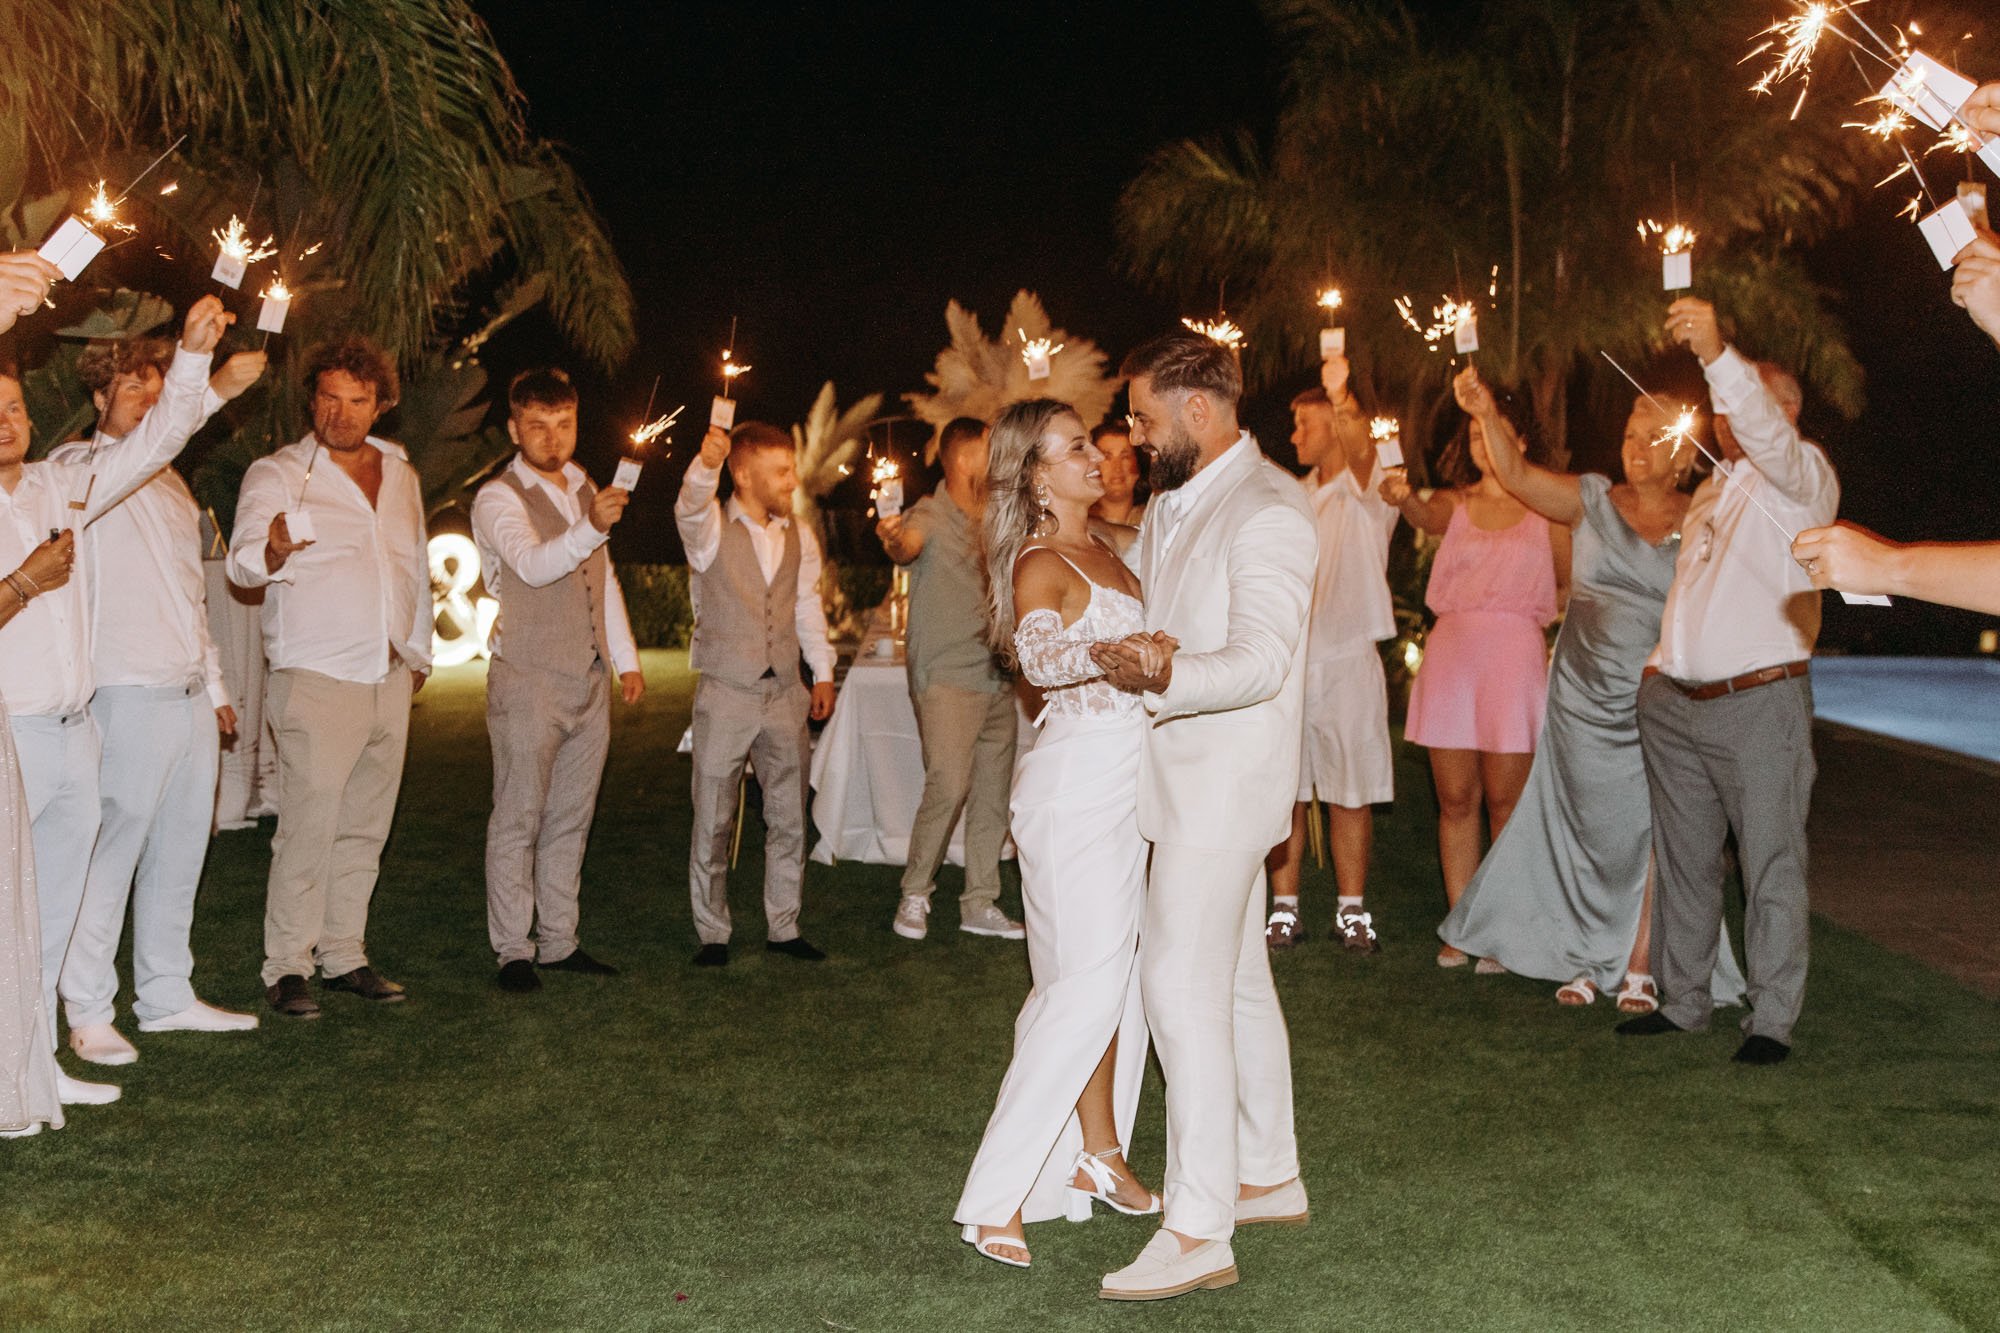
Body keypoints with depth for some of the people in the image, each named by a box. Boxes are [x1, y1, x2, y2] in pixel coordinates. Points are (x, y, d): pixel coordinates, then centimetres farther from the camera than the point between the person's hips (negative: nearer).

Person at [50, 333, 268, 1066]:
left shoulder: (171, 483, 21)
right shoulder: (81, 467, -4)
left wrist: (215, 684, 22)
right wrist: (213, 390, -41)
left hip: (190, 697, 8)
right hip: (130, 696, -8)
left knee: (179, 855, 12)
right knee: (111, 854, -4)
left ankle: (167, 995, 22)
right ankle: (88, 1013, 4)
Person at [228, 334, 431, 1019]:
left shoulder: (401, 474, 14)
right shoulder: (278, 473, -4)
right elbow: (243, 561, -19)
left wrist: (420, 649, 25)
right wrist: (273, 552, -40)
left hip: (390, 680, 6)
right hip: (317, 679, -6)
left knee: (364, 828, 10)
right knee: (308, 827, -10)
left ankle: (344, 956, 19)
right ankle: (286, 968, -1)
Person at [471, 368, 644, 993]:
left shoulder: (584, 489, 15)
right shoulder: (498, 498, -8)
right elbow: (533, 565, -28)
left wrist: (626, 658, 18)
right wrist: (591, 528, -45)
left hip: (589, 684, 7)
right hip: (527, 683, -7)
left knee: (570, 820, 11)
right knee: (518, 819, -3)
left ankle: (560, 942, 19)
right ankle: (513, 952, 3)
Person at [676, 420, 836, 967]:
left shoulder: (800, 538, 8)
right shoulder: (711, 529, -6)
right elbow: (691, 506, -29)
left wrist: (822, 672, 14)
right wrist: (707, 463, -50)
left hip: (786, 695, 4)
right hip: (725, 695, -4)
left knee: (789, 819, 9)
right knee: (712, 823, 2)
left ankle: (783, 927, 21)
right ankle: (712, 935, 14)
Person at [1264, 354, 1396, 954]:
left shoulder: (1368, 489, -3)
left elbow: (1363, 449, -27)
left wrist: (1342, 398, -46)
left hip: (1347, 661, -4)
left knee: (1349, 794, 3)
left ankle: (1352, 910, 13)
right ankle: (1284, 910, 11)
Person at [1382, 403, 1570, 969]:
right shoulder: (1456, 502, 8)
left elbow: (1570, 585, 13)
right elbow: (1429, 518, -16)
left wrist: (1528, 610, -2)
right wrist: (1403, 498, -37)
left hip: (1515, 657, -2)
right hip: (1451, 653, 2)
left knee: (1505, 800, 0)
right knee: (1455, 800, 4)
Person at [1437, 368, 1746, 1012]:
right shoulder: (1594, 501, 3)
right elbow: (1518, 475, -8)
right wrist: (1488, 415, -23)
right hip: (1585, 699, 1)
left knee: (1650, 832, -1)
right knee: (1585, 828, 9)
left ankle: (1638, 967, 9)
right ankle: (1584, 962, 20)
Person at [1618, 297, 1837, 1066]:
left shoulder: (1800, 477, -4)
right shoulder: (1713, 489, 21)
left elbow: (1767, 432, -27)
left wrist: (1717, 353, -41)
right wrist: (1660, 662, 18)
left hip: (1759, 706, -8)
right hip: (1674, 705, 8)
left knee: (1771, 863, -3)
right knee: (1682, 859, 13)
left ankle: (1772, 1019, 3)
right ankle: (1683, 1001, 23)